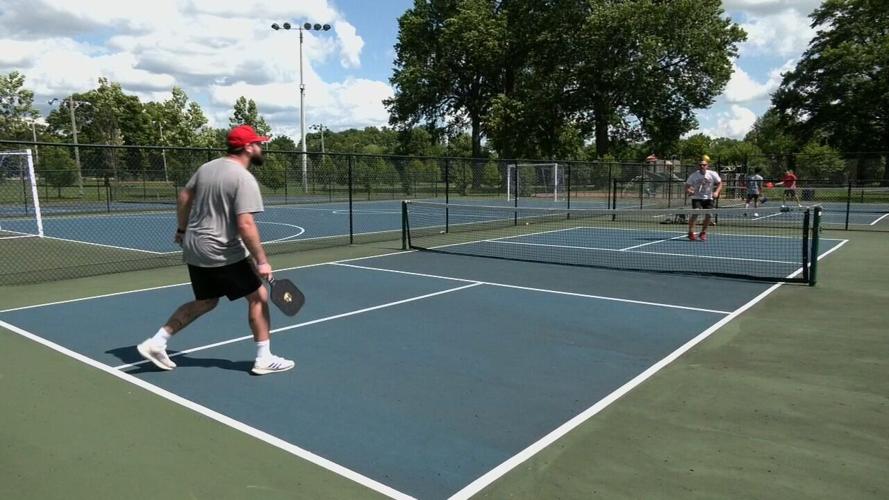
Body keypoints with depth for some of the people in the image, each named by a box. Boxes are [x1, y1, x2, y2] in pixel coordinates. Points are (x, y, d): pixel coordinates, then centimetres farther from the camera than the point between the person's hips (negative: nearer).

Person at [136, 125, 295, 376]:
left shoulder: (207, 167, 8)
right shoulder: (245, 179, -18)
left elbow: (184, 197, 17)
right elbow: (245, 225, -25)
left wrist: (182, 229, 28)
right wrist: (261, 261, -20)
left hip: (195, 250, 8)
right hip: (222, 254, -8)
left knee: (205, 302, 23)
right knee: (259, 296, 4)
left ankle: (155, 343, 23)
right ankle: (264, 359, 9)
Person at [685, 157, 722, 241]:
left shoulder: (713, 174, -5)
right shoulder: (693, 175, -8)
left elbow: (720, 184, 6)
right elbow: (687, 187, -5)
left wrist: (716, 192, -12)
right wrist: (689, 191, -27)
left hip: (708, 198, 2)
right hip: (697, 198, -2)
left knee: (708, 215, -8)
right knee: (695, 213, -22)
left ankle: (703, 233, 13)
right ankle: (690, 232, -10)